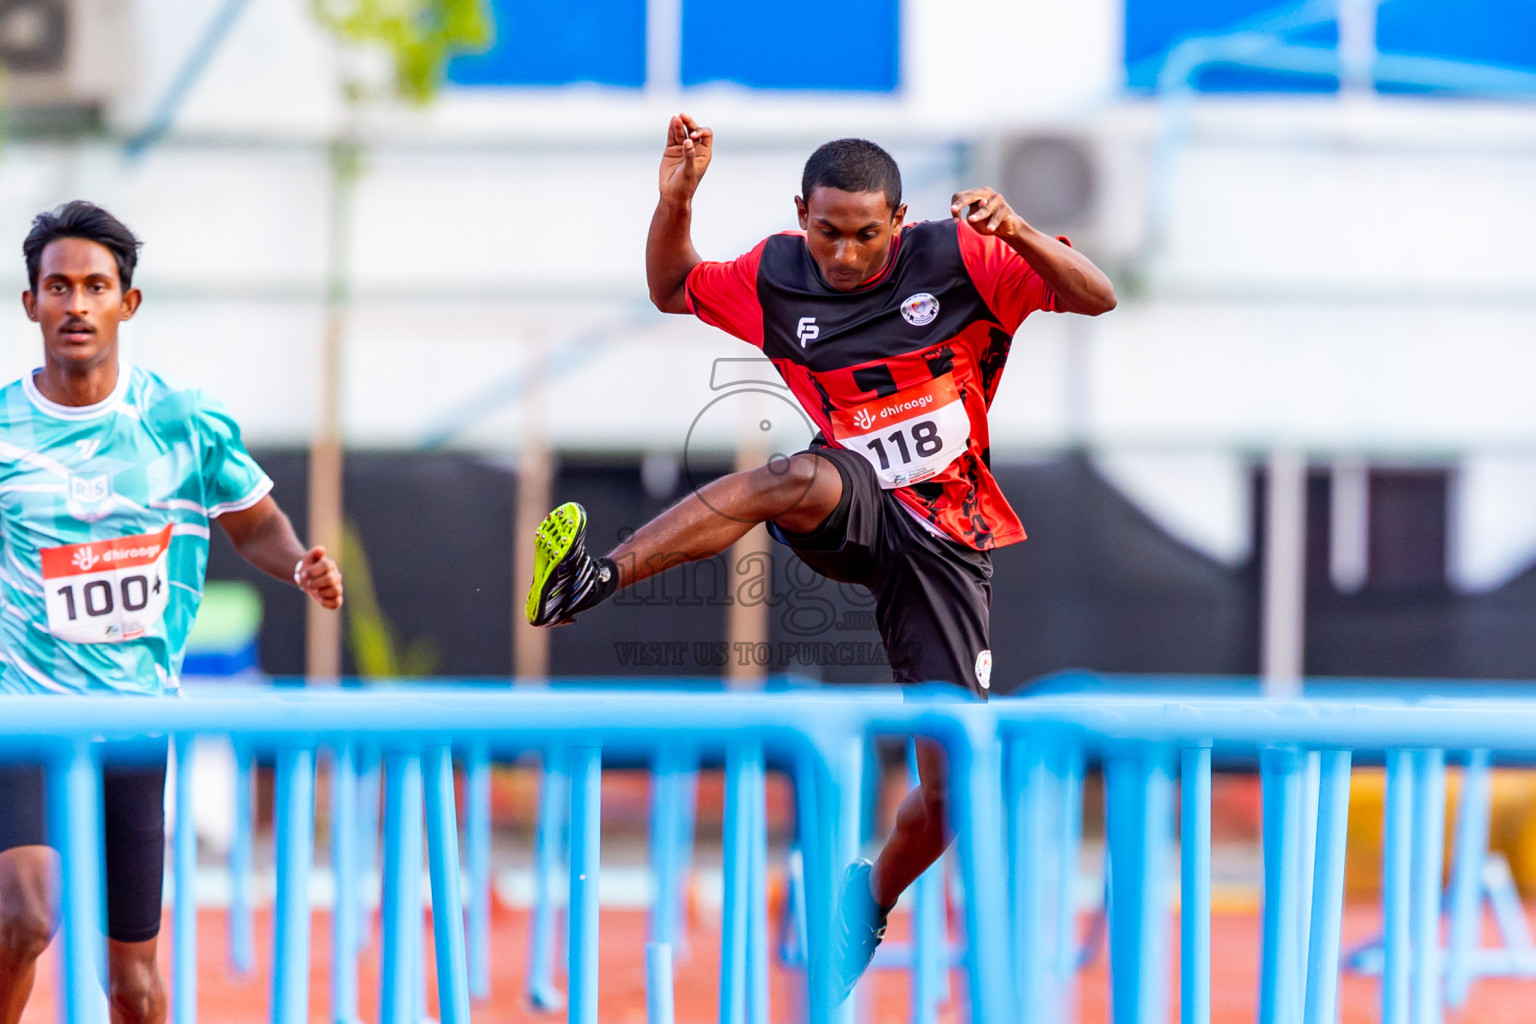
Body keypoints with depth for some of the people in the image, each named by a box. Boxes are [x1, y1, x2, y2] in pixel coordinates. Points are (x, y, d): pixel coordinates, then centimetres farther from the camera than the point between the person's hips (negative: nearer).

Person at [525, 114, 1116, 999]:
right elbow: (673, 290, 17)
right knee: (797, 477, -40)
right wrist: (676, 200, -3)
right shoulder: (776, 277, 0)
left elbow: (1098, 299, -10)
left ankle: (871, 899, 27)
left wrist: (1016, 230, -27)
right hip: (850, 511, 0)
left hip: (947, 542, 0)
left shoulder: (957, 259, -8)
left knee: (951, 795, -6)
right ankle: (589, 583, -49)